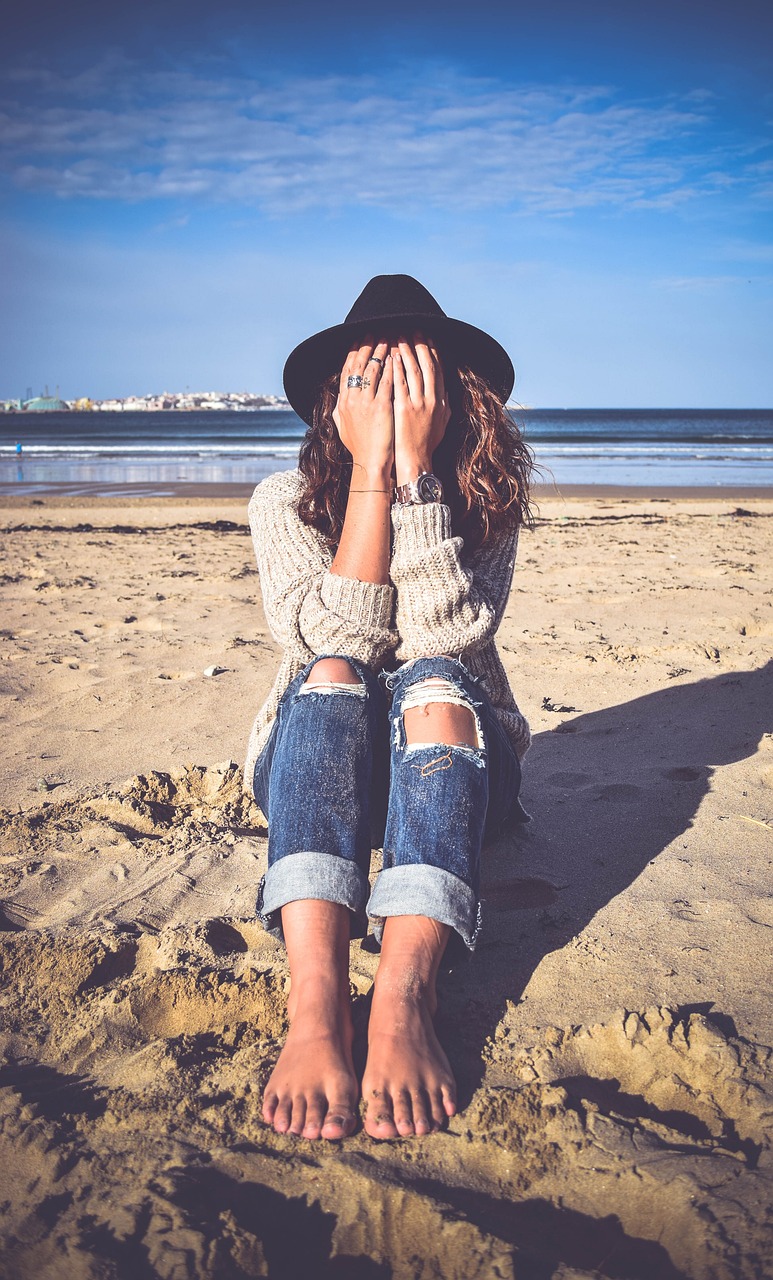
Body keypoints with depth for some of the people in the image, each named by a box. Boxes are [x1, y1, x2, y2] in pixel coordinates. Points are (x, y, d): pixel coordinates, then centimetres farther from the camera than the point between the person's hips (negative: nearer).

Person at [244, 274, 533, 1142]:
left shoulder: (485, 505, -5)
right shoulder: (286, 502, -6)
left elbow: (445, 635, -24)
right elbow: (333, 644, -22)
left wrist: (414, 468, -25)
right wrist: (371, 472, -24)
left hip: (451, 765, 0)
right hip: (316, 774, 0)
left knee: (432, 680, -32)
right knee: (329, 675, -32)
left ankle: (404, 1001, -50)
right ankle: (315, 1004, -50)